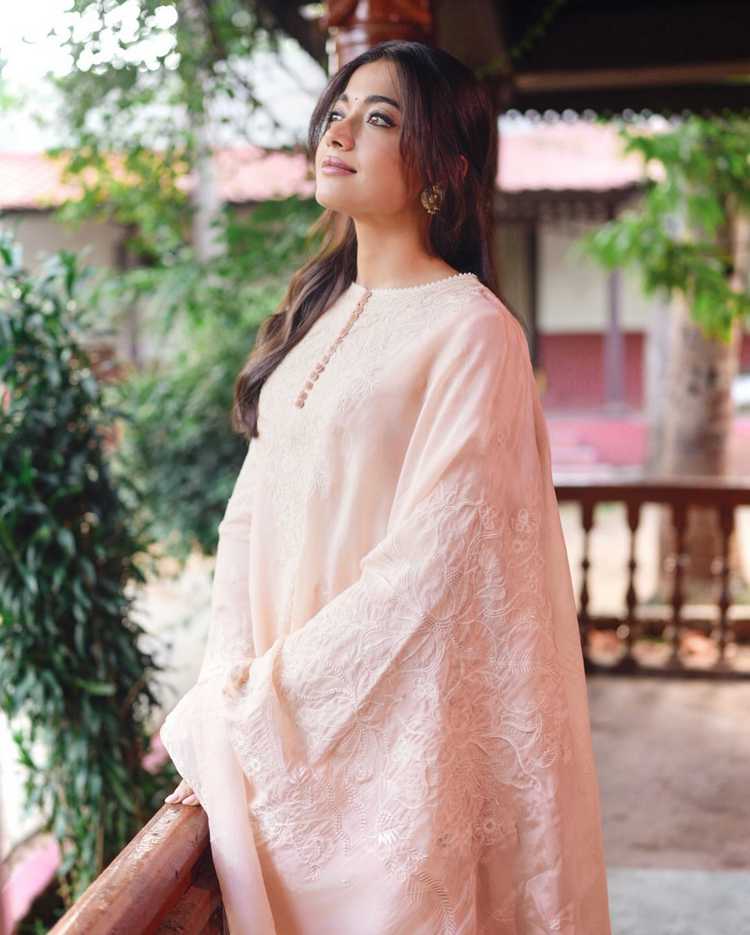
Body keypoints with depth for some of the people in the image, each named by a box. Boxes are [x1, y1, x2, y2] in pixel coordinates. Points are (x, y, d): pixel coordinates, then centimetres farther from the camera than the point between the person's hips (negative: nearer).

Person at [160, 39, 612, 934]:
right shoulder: (318, 313, 9)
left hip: (392, 723, -6)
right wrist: (230, 692, -5)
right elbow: (250, 515, 6)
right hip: (281, 727, 6)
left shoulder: (471, 329, -13)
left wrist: (247, 714, -15)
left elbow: (431, 563, -19)